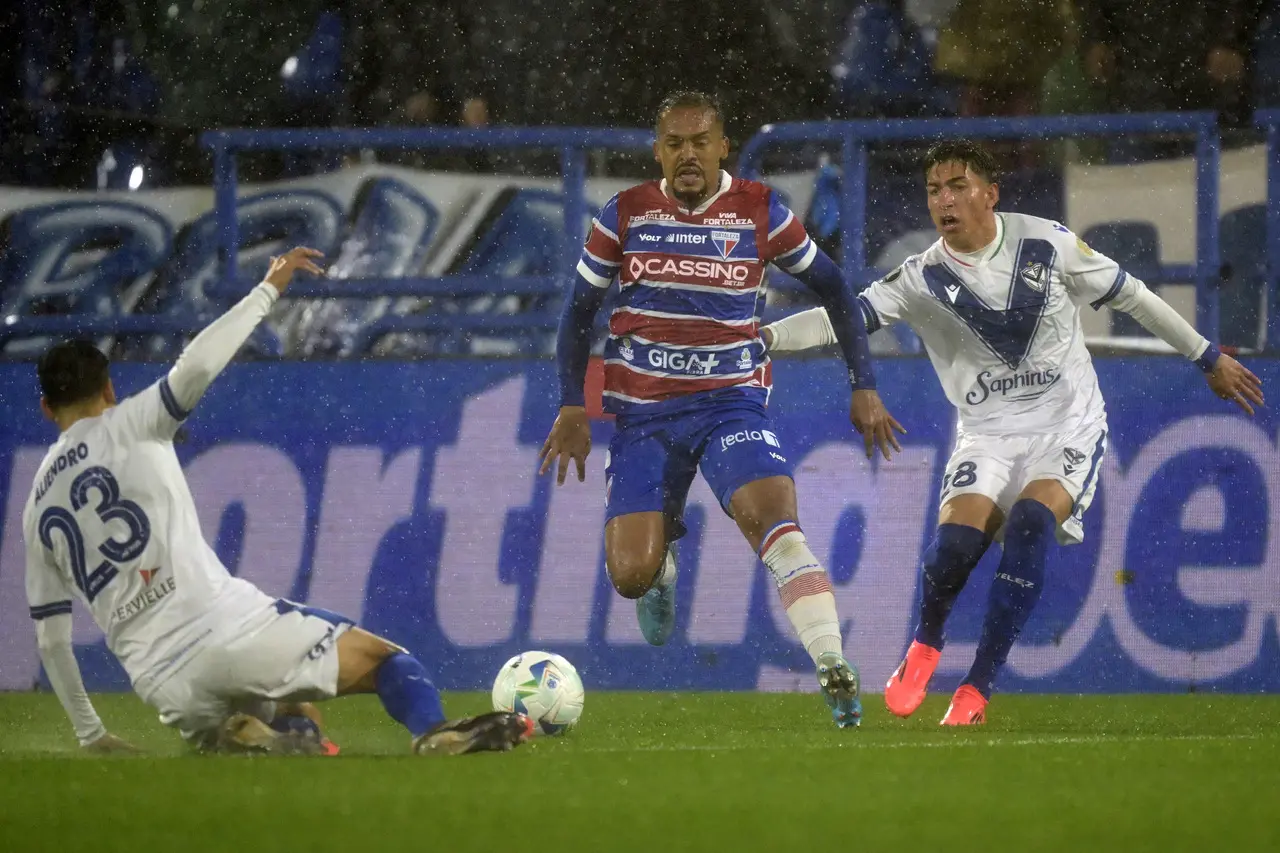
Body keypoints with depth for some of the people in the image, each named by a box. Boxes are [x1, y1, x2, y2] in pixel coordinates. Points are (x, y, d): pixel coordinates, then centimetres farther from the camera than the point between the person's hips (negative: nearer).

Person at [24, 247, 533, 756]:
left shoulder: (36, 509, 21)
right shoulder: (125, 425, 6)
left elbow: (50, 637, 24)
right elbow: (197, 367, -11)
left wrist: (90, 735, 32)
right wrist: (268, 290, 0)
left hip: (165, 690, 5)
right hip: (223, 628, -5)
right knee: (386, 659, 2)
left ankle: (238, 738, -8)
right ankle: (433, 733, -31)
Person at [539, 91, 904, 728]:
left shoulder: (761, 214, -2)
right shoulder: (624, 216, 0)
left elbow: (834, 291, 10)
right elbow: (579, 310, 10)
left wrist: (864, 387, 5)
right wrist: (571, 407, 3)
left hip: (732, 401, -1)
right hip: (641, 412, 1)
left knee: (775, 520, -28)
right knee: (630, 577, -8)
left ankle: (833, 671, -33)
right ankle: (660, 567, 31)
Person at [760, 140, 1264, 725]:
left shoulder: (1047, 244, -6)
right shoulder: (923, 279, -5)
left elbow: (1129, 295, 6)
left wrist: (1208, 358, 13)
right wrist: (765, 338, -34)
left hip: (1069, 426, -1)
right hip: (988, 433, 1)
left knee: (1030, 521, -28)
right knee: (956, 539, -23)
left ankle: (977, 690, -23)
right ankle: (924, 646, 12)